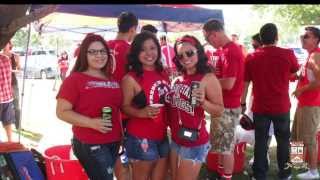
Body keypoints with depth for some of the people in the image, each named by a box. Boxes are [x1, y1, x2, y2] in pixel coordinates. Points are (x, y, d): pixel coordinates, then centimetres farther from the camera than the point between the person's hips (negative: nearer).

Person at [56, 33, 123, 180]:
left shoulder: (113, 80, 11)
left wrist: (122, 132, 11)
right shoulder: (75, 79, -7)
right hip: (89, 145, -6)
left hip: (114, 143, 6)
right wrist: (92, 122, -22)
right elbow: (62, 112, -13)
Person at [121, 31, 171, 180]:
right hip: (141, 139, -6)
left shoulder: (163, 74, 6)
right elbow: (125, 107, -15)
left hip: (163, 136, 6)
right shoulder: (131, 78, -13)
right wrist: (141, 112, -31)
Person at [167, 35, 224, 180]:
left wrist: (203, 101, -29)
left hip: (194, 143, -7)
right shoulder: (178, 78, 6)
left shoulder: (208, 78, -14)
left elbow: (219, 111, -15)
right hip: (175, 139, 7)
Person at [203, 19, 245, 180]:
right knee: (221, 143, 21)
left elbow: (228, 84, -26)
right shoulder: (225, 50, 9)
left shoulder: (230, 52, -21)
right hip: (222, 105, 10)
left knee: (227, 146, 2)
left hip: (228, 107, -10)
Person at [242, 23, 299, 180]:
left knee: (260, 141, 10)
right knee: (283, 141, 16)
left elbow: (245, 83, 0)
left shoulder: (251, 58, -6)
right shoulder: (287, 54, -10)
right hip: (281, 107, -1)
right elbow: (296, 71, 10)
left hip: (260, 107, 1)